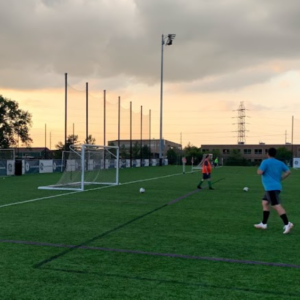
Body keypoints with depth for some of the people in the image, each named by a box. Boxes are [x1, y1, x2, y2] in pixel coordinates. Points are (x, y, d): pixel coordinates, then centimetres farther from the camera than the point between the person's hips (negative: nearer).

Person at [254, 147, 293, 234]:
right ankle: (263, 224, 18)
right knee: (264, 203, 16)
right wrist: (280, 178, 17)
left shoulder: (265, 162, -7)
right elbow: (288, 172, 11)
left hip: (271, 188, -9)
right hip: (276, 187, 9)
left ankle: (287, 224, -22)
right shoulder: (280, 163, 13)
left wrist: (258, 169, 7)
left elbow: (260, 172, -15)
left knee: (277, 206, -13)